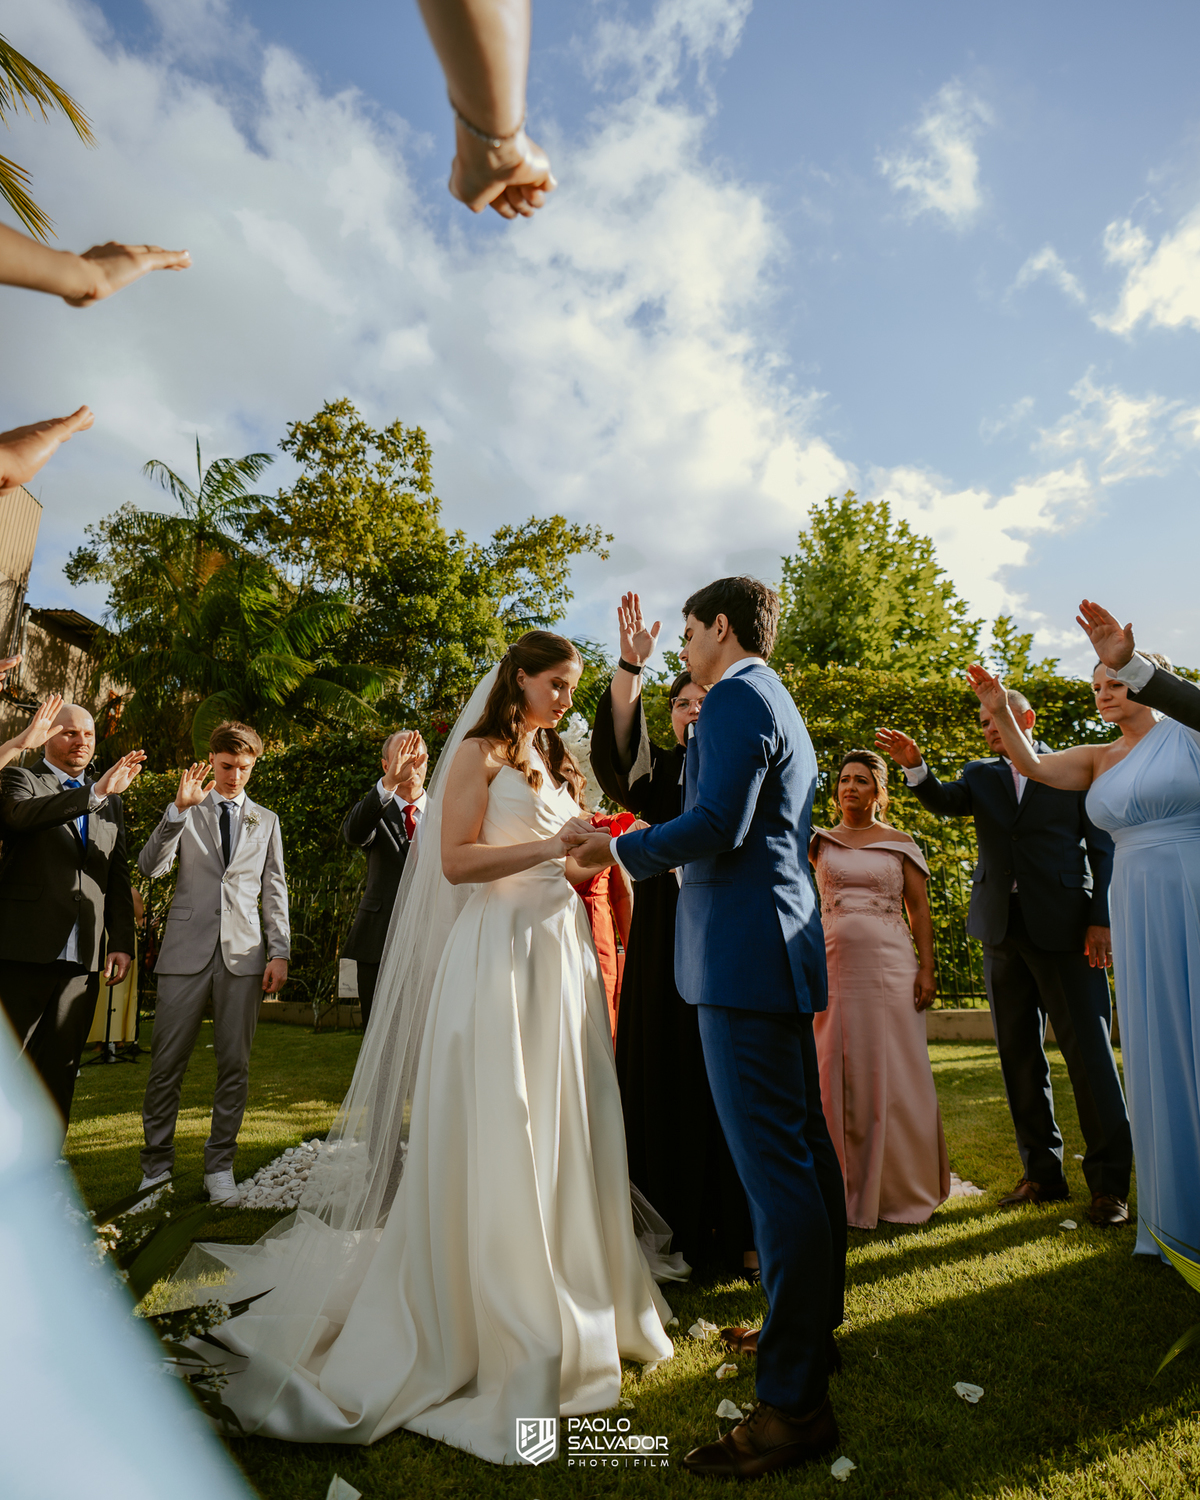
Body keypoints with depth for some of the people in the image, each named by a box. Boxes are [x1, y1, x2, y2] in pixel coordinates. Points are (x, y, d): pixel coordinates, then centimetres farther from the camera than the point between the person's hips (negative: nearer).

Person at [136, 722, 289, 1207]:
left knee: (234, 1066, 4)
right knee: (166, 1065, 2)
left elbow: (275, 891, 13)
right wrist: (179, 808, -15)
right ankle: (156, 1166, 19)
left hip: (243, 952, 1)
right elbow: (149, 867, -4)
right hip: (187, 949, -1)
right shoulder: (185, 811, 10)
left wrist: (279, 952, 4)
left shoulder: (266, 821, 15)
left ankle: (219, 1167, 16)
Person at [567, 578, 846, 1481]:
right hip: (783, 945, 11)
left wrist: (621, 849, -9)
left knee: (773, 1163, -6)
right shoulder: (783, 709, 22)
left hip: (745, 953, -11)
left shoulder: (736, 698, -10)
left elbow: (715, 827, -21)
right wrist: (669, 850, 29)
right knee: (804, 1146, 18)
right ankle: (813, 1325, 34)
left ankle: (796, 1403, 5)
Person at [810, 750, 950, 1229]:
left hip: (890, 965, -1)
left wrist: (927, 968, -4)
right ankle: (849, 1190, 19)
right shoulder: (820, 842, 9)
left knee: (893, 1074, 3)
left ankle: (903, 1189, 19)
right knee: (838, 1076, 5)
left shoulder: (900, 843, 7)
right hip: (832, 967, 1)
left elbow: (920, 908, 5)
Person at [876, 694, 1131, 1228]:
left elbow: (1104, 848, 2)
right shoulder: (980, 775, 14)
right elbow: (944, 801, -4)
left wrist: (1101, 919, -7)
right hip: (1002, 929, 4)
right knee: (1019, 1056, 9)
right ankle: (1043, 1174, 21)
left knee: (1089, 1051, -2)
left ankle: (1109, 1183, 11)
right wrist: (914, 765, -23)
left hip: (1064, 925, -4)